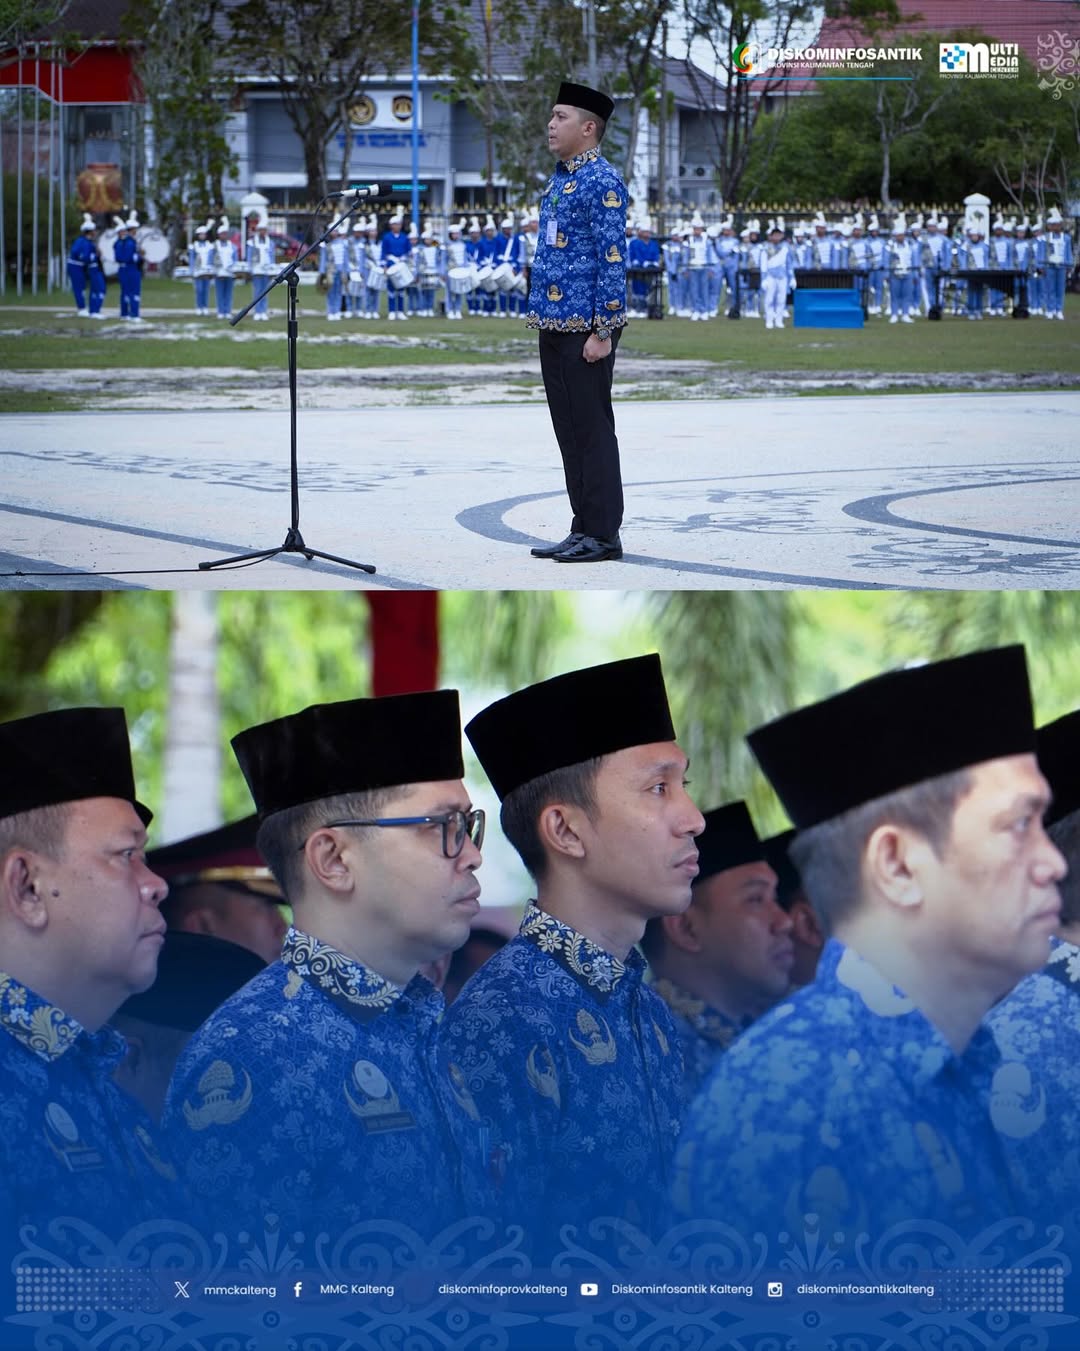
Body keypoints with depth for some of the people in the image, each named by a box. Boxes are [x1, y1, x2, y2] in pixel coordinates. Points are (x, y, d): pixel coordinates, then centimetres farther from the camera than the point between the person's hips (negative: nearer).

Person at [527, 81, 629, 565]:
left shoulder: (602, 183, -12)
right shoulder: (557, 180, 15)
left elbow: (613, 259, -16)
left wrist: (603, 332, -19)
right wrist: (540, 319, 18)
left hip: (585, 329, -9)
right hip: (554, 326, 9)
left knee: (592, 429, -4)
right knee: (568, 430, 11)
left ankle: (603, 534, 1)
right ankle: (583, 529, 17)